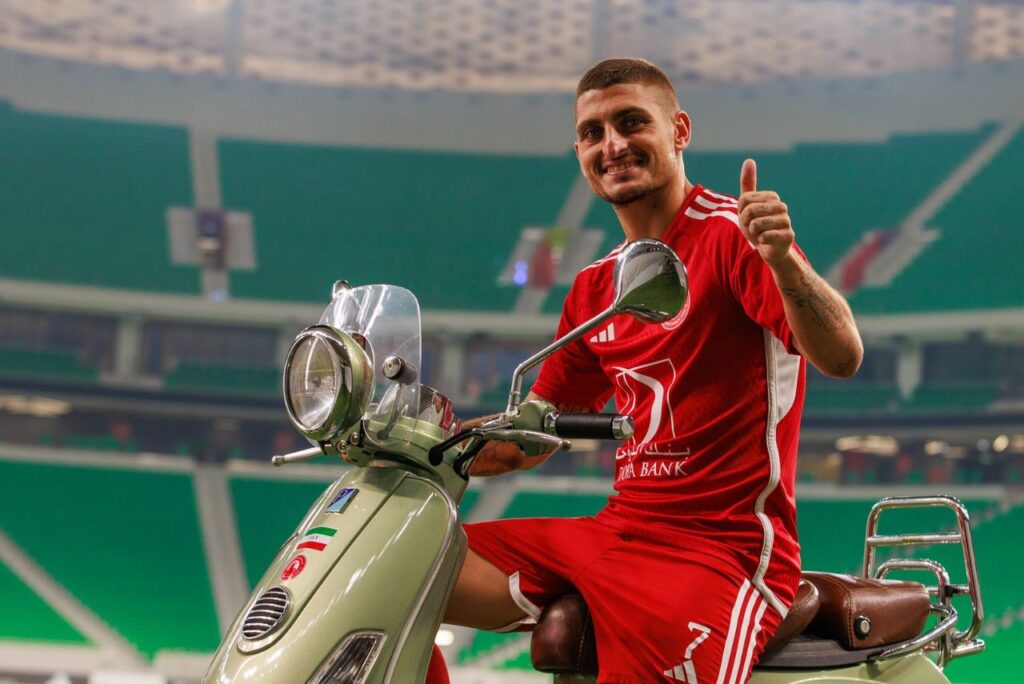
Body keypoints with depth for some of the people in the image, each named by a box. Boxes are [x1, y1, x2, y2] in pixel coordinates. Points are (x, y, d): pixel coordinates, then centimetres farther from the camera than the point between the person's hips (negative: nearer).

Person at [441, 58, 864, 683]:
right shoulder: (596, 285, 17)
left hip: (723, 547, -7)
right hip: (616, 532, 7)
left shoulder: (732, 233, -6)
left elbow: (842, 357, -20)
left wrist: (784, 260, -38)